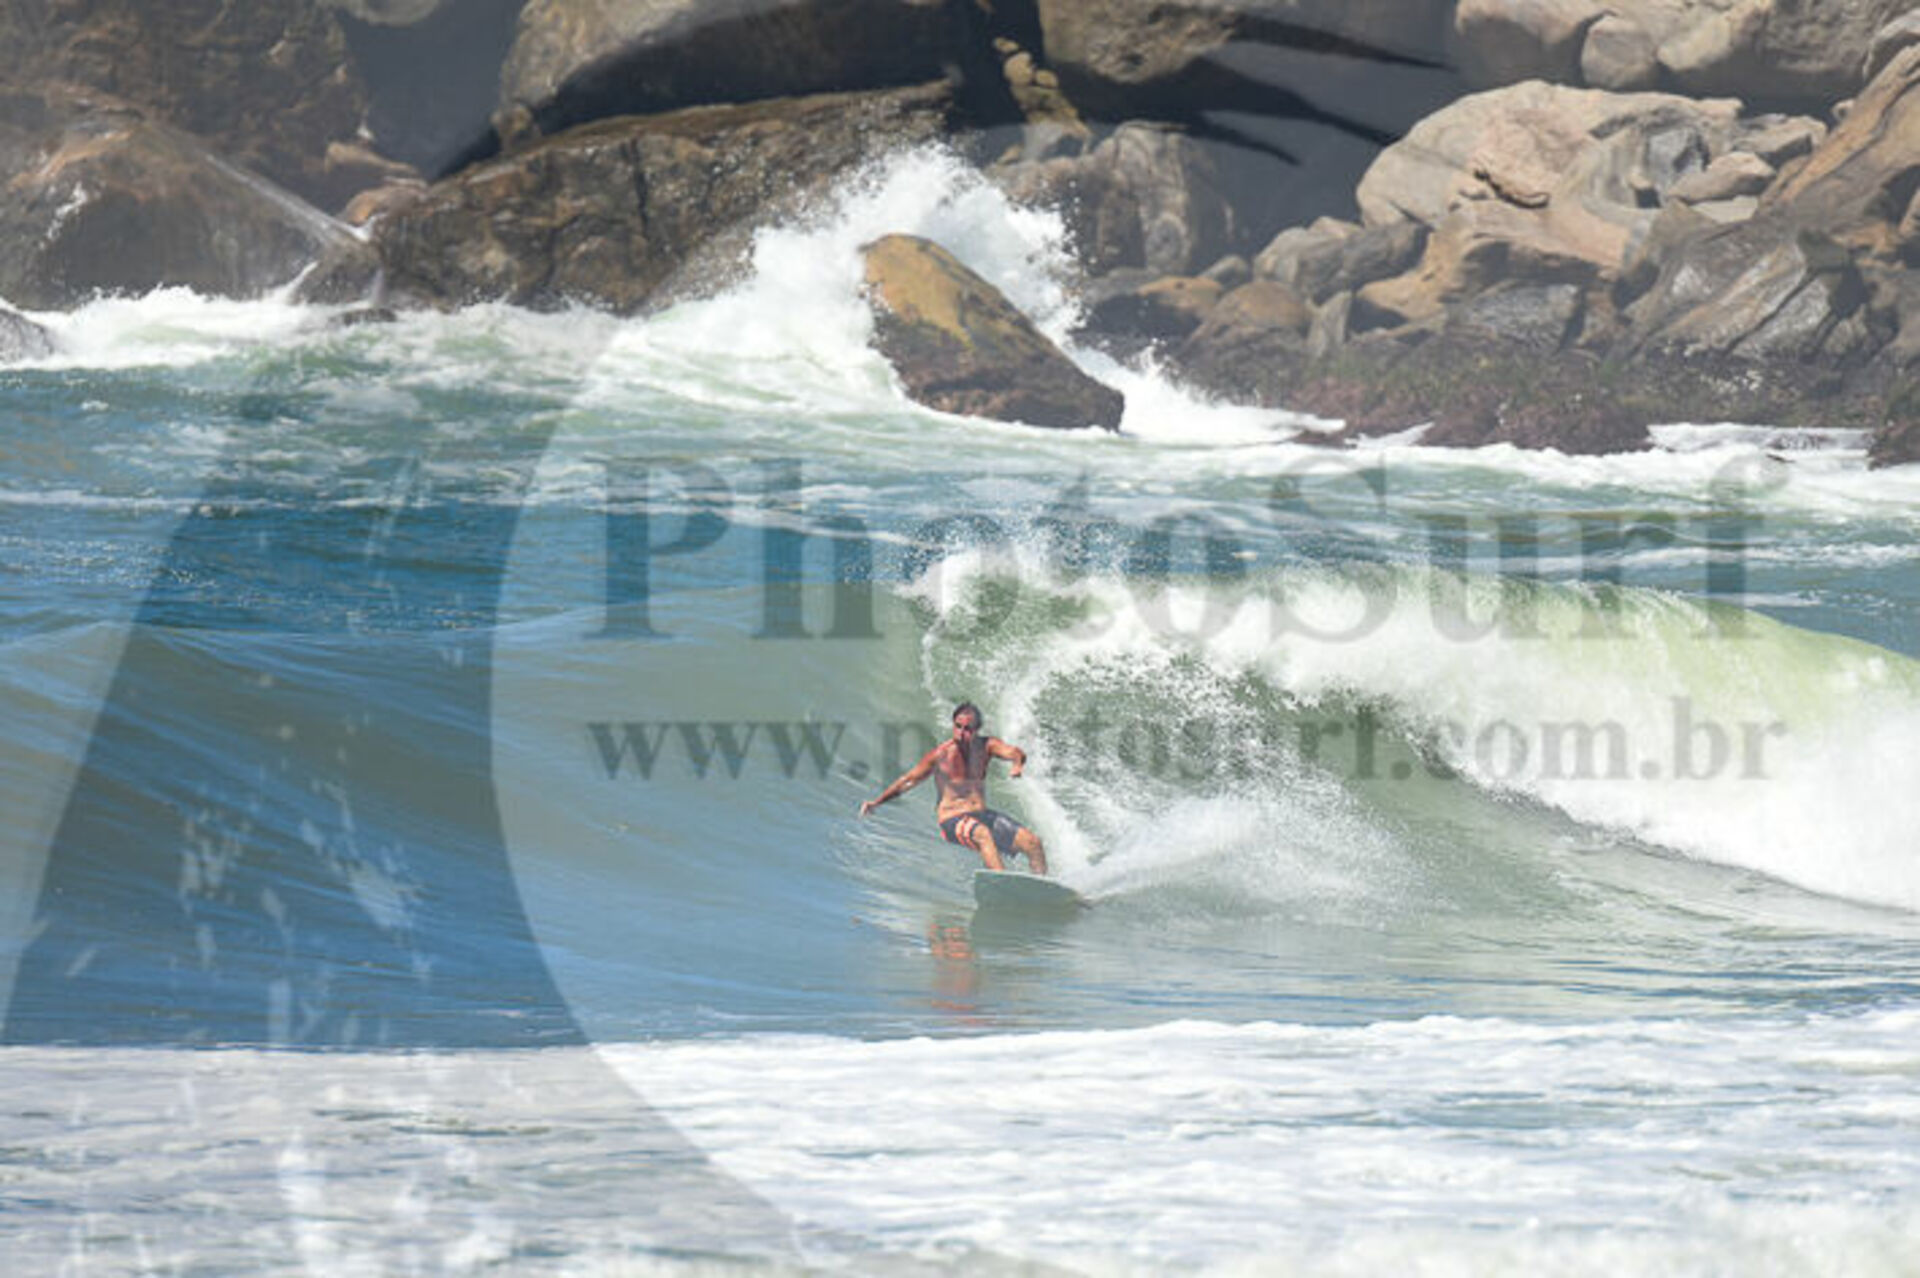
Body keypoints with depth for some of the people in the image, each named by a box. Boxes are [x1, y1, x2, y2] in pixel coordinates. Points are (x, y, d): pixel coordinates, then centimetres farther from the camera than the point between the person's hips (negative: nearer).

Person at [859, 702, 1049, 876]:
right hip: (953, 820, -5)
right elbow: (909, 780, 3)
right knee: (983, 834, -39)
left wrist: (1017, 764, -39)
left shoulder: (985, 746, 3)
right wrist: (877, 802, -2)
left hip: (983, 815, 5)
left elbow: (1014, 752, -14)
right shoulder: (939, 755, -4)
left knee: (1033, 843, -10)